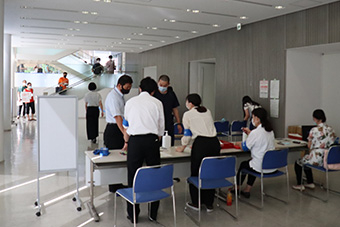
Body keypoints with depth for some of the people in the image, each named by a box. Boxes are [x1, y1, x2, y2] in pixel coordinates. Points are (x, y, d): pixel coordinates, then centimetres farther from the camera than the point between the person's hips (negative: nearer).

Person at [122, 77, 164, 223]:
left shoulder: (130, 102, 12)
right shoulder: (157, 103, 8)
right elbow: (161, 127, 12)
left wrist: (126, 142, 36)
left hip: (135, 140, 0)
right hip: (152, 140, 0)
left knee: (133, 178, 7)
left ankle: (133, 215, 15)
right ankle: (153, 213, 18)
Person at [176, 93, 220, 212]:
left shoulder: (188, 114, 6)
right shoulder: (208, 111, 20)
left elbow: (187, 134, 8)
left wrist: (182, 147, 23)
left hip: (201, 143, -5)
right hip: (215, 142, 5)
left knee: (196, 173, 9)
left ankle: (196, 203, 17)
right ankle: (209, 204, 19)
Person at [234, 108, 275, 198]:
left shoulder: (255, 132, -20)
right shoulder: (270, 131, 4)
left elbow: (245, 147, -9)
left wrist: (239, 143, 13)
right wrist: (249, 133, 18)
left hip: (261, 167, -7)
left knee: (243, 164, 20)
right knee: (250, 162, 31)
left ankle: (236, 188, 40)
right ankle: (247, 190, 33)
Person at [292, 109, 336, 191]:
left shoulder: (314, 130, -16)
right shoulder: (331, 129, 3)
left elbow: (309, 146, -6)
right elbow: (332, 143, 13)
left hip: (317, 159, -7)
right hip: (328, 159, 7)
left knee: (298, 163, 18)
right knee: (306, 160, 32)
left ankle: (299, 185, 24)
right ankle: (310, 183, 36)